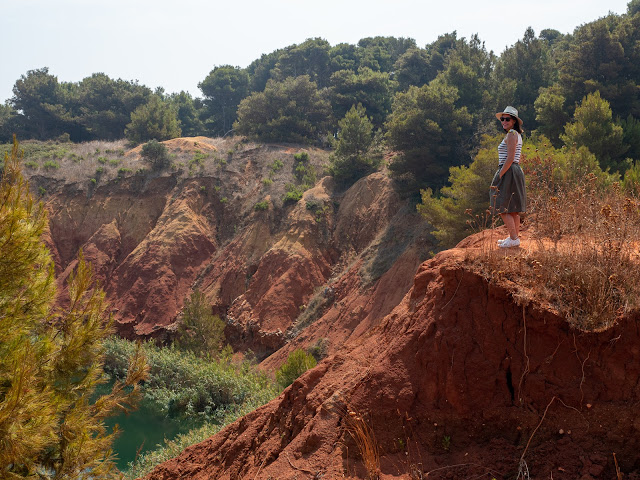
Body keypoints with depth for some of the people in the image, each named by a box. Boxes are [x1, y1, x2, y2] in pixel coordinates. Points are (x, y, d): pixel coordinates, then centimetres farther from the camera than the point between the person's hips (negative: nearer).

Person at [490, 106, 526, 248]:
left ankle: (514, 239, -8)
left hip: (508, 172, -10)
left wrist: (499, 175, -19)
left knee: (503, 209, -8)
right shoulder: (517, 135, 18)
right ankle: (515, 236, 19)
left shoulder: (511, 134, -13)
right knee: (513, 209, 13)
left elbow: (510, 159, -21)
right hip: (516, 171, 10)